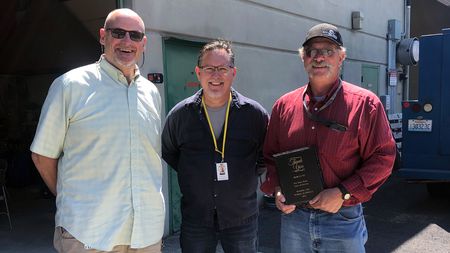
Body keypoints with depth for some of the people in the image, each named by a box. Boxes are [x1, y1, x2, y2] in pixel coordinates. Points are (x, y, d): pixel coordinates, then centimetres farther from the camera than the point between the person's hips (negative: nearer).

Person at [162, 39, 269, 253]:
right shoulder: (180, 114, -3)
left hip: (242, 220, 0)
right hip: (195, 221, 1)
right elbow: (168, 153, 13)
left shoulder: (255, 113, -6)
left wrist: (249, 174, -1)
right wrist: (192, 175, 5)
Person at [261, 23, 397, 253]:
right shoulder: (284, 105, 4)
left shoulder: (365, 103, -6)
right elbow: (269, 156, 11)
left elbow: (383, 157, -7)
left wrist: (343, 193, -15)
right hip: (293, 216, 3)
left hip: (342, 219, -2)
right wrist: (276, 189, -6)